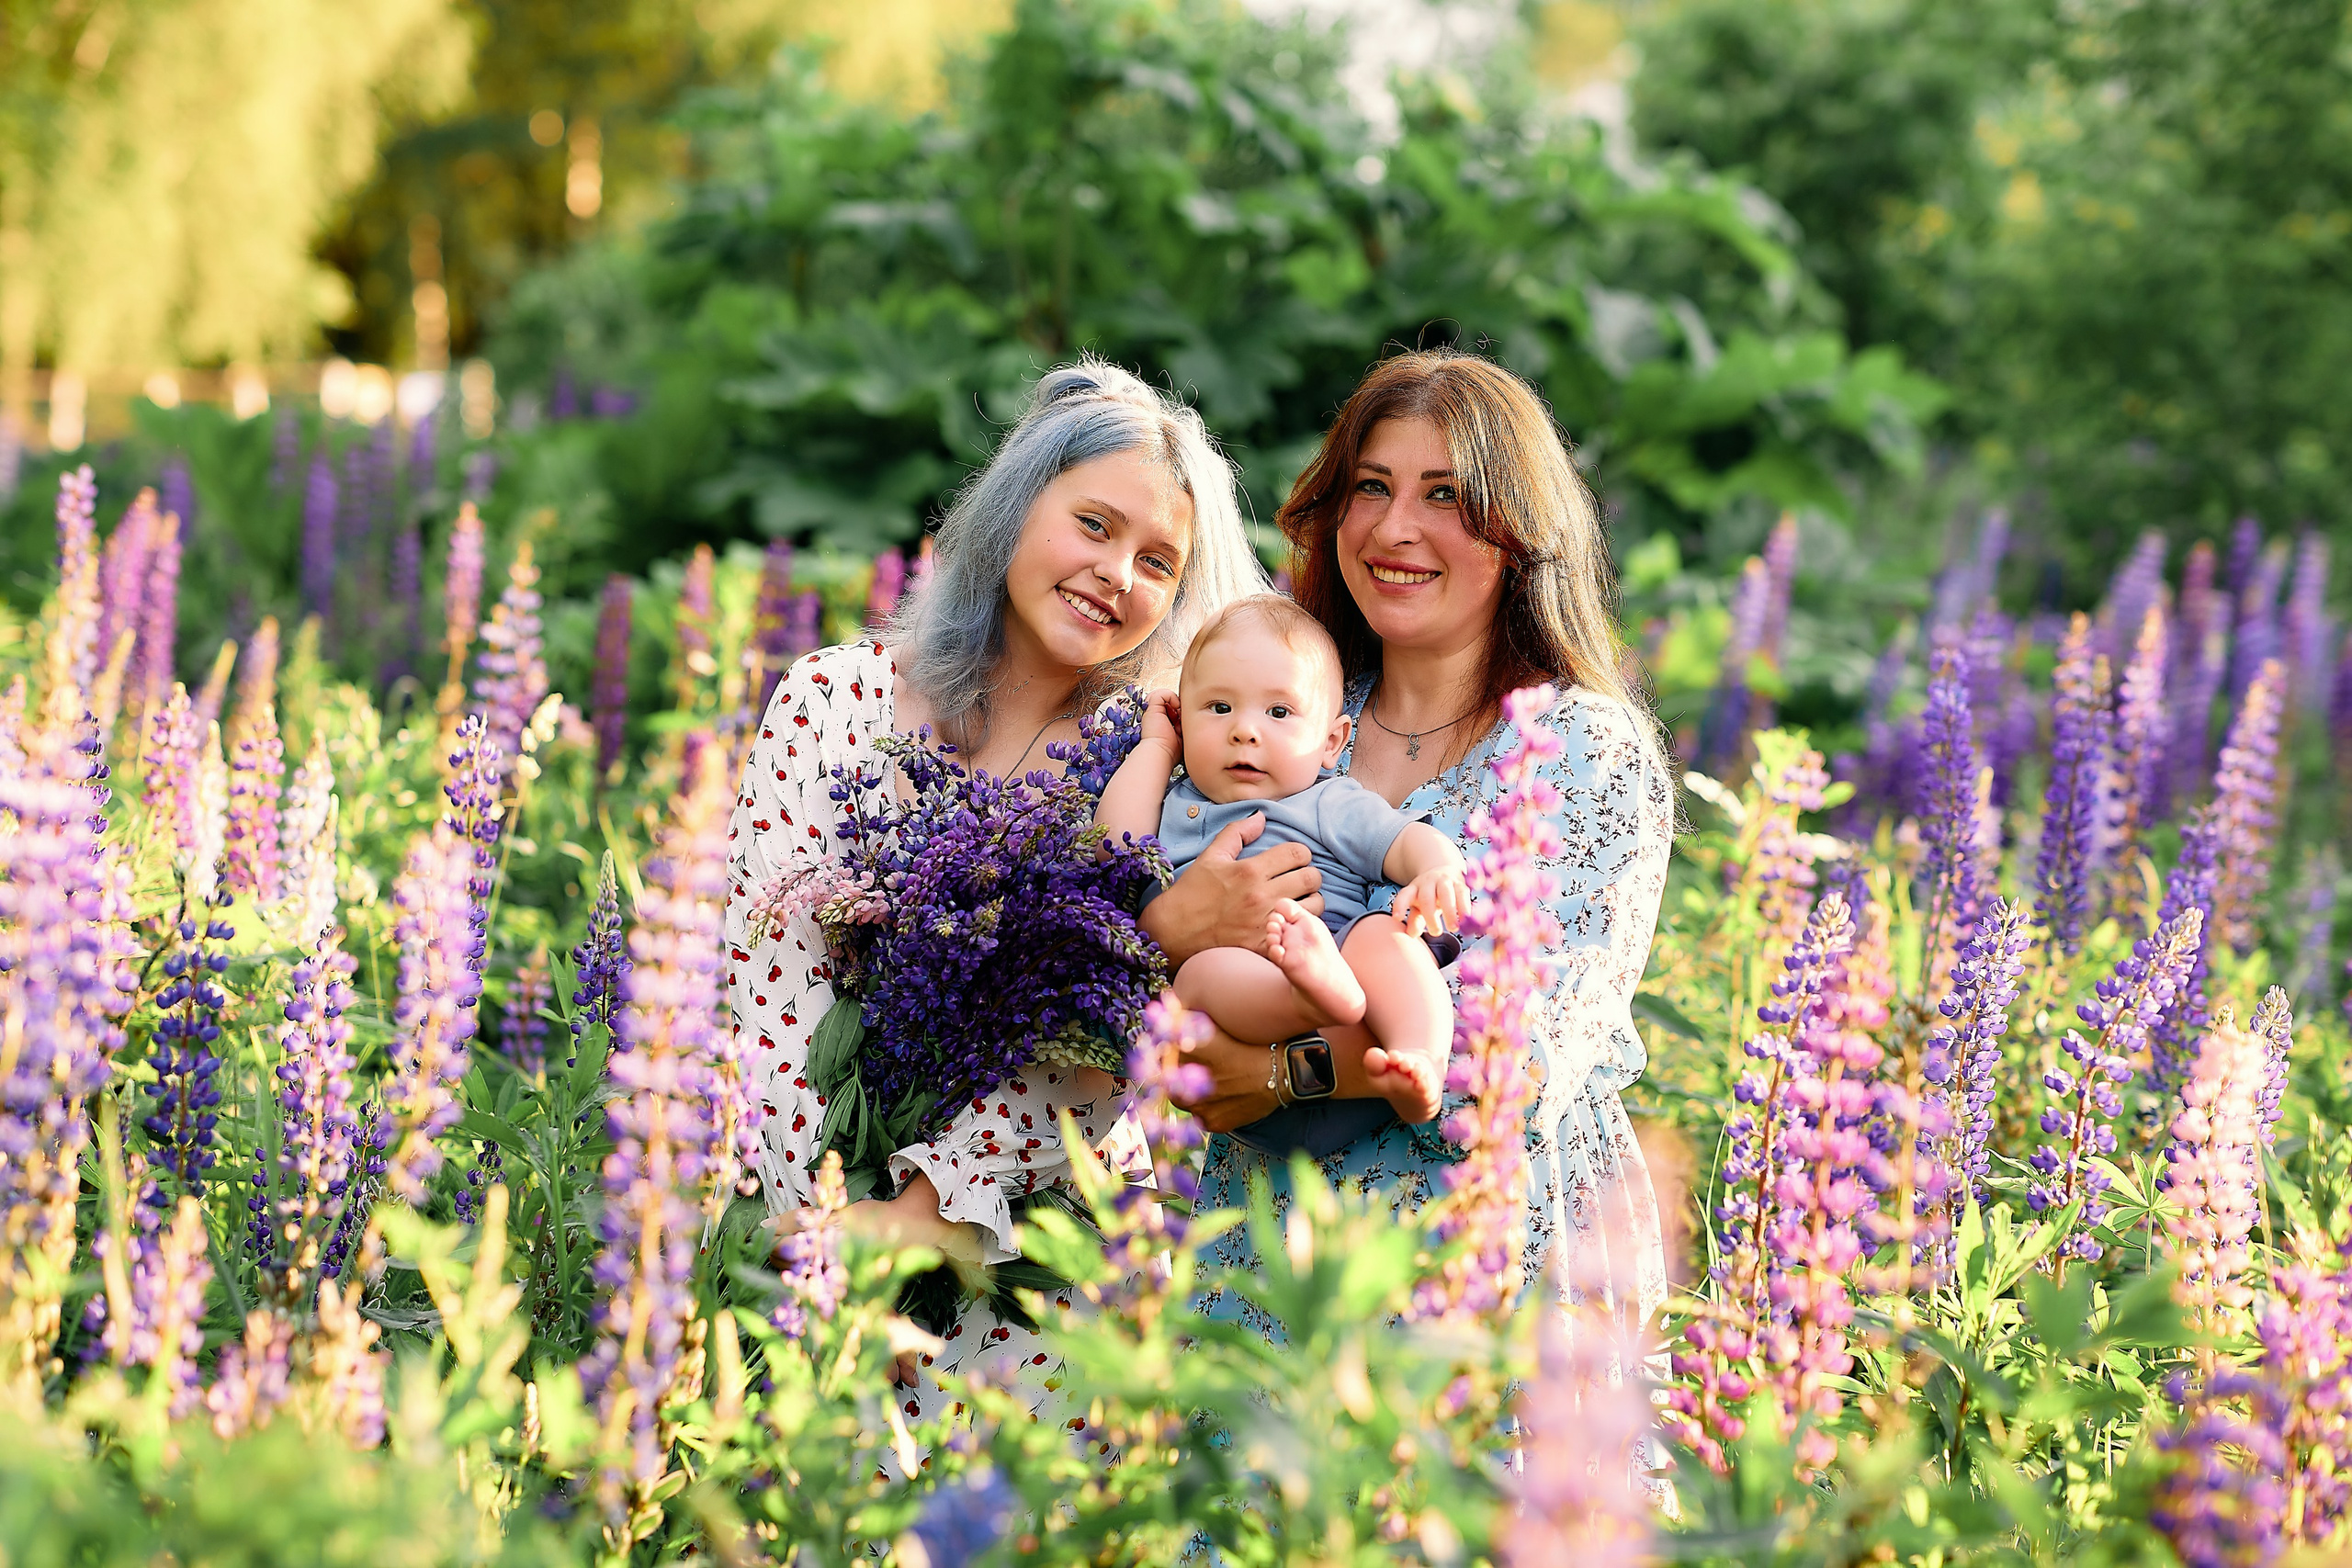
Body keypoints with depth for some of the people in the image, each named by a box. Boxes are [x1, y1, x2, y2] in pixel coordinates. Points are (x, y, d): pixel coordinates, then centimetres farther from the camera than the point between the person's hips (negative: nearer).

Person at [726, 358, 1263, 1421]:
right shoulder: (832, 701, 1)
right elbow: (774, 986, -5)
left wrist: (932, 1202, -20)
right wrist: (837, 1222, -15)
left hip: (1053, 1247, 0)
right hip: (822, 1224, 0)